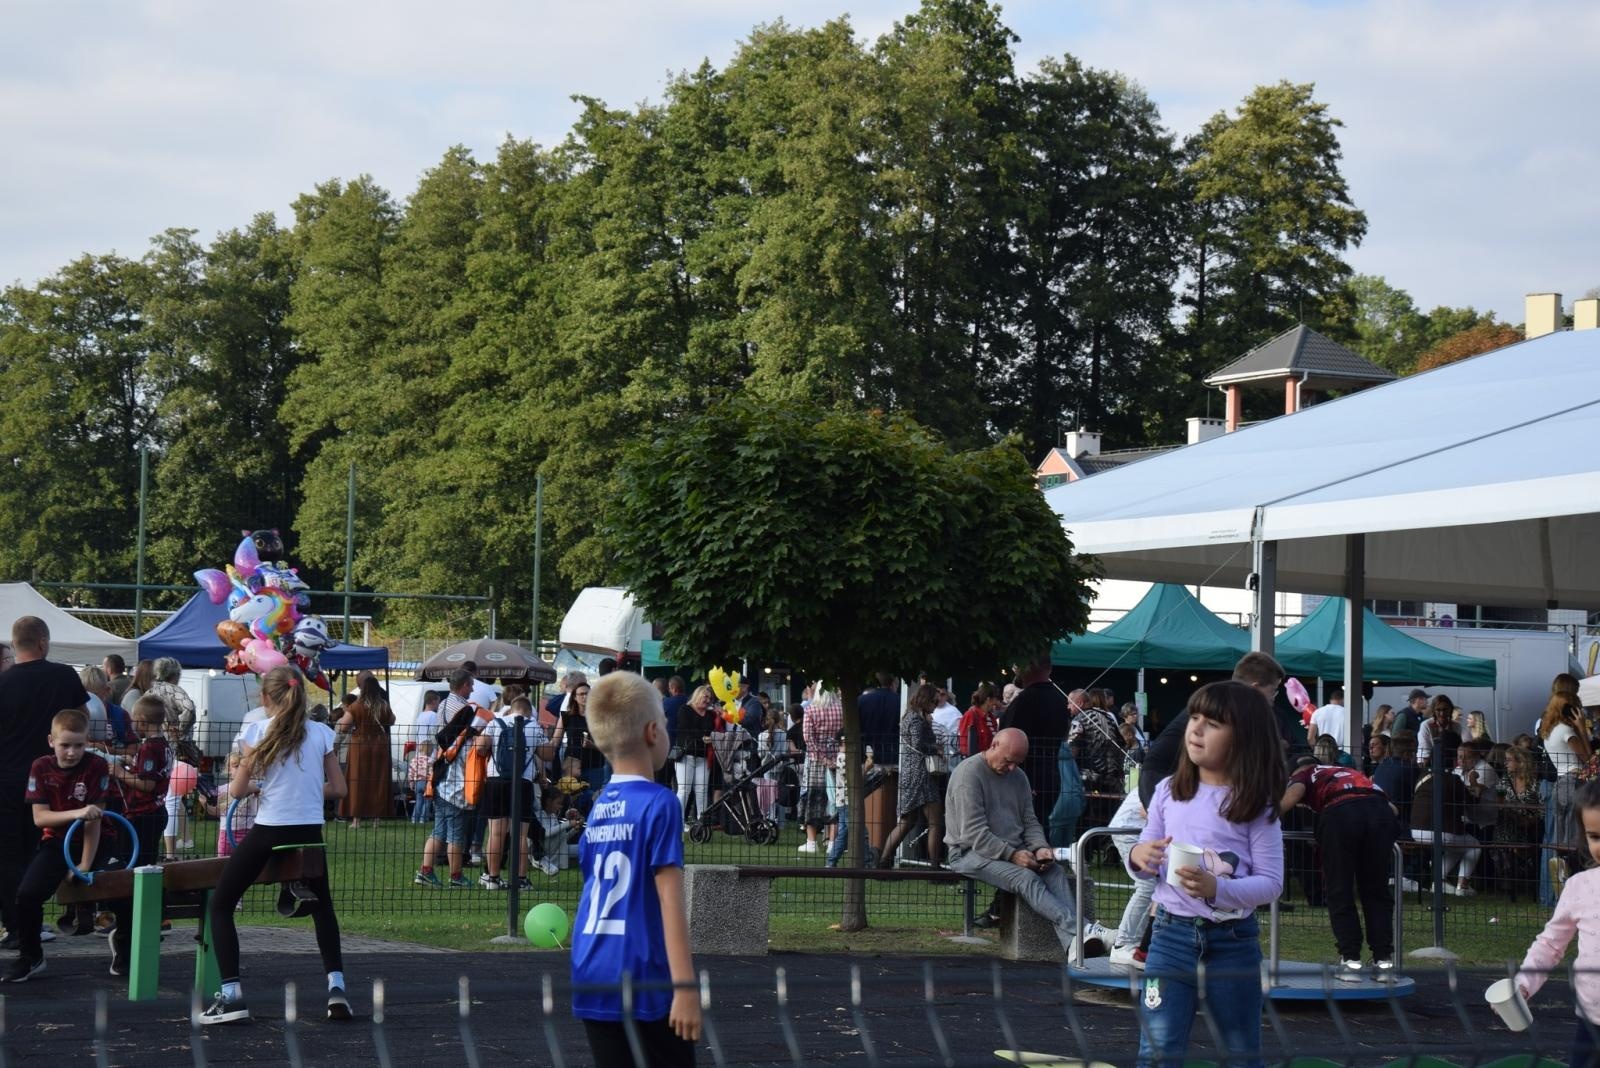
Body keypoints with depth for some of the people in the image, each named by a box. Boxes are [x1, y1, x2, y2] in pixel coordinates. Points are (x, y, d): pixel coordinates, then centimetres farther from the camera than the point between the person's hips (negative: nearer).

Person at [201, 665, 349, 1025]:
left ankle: (231, 995, -2)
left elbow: (236, 790, -4)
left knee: (221, 904, 10)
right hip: (309, 833, 3)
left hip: (268, 831, -3)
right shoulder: (321, 733, 3)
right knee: (322, 906, 26)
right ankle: (336, 987, 13)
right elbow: (338, 789, 7)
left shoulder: (258, 731, -5)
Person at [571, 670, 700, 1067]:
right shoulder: (659, 804, -9)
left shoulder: (598, 807, 11)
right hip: (645, 981, -6)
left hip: (593, 984, 6)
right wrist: (685, 986, -15)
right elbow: (669, 900, -14)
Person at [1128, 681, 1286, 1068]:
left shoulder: (1256, 804, -7)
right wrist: (1139, 857, -15)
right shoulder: (1169, 791, 2)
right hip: (1172, 934, 1)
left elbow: (1271, 883, -10)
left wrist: (1216, 888, -26)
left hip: (1234, 940, -1)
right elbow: (1146, 869, 10)